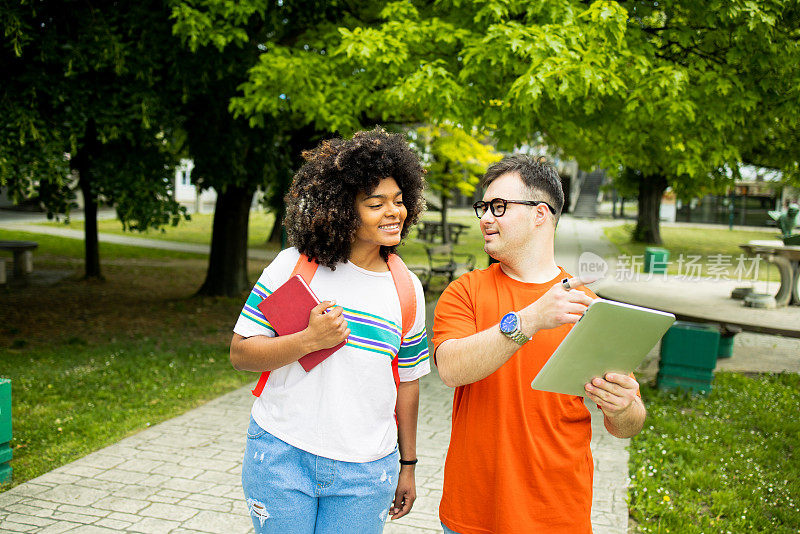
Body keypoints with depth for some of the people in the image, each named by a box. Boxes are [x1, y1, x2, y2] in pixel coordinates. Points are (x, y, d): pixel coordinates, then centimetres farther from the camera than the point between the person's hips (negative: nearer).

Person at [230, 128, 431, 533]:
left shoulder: (407, 289, 3)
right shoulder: (294, 265, -6)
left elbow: (407, 381, 11)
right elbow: (240, 353, -4)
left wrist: (407, 465, 15)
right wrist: (308, 340, -19)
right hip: (282, 455, -2)